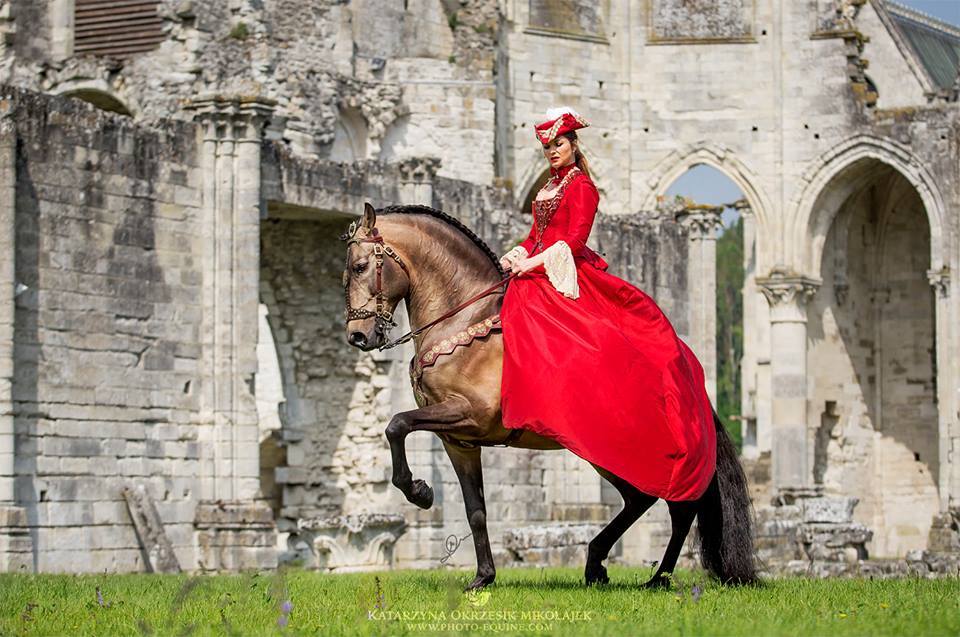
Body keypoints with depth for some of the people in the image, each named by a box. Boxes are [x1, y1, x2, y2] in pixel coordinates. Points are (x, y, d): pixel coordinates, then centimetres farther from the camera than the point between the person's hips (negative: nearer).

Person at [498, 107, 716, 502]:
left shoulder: (580, 186, -4)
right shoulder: (548, 189, 21)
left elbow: (575, 238, -13)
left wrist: (534, 262, -19)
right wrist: (517, 255, 3)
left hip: (566, 275, -9)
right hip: (538, 277, 9)